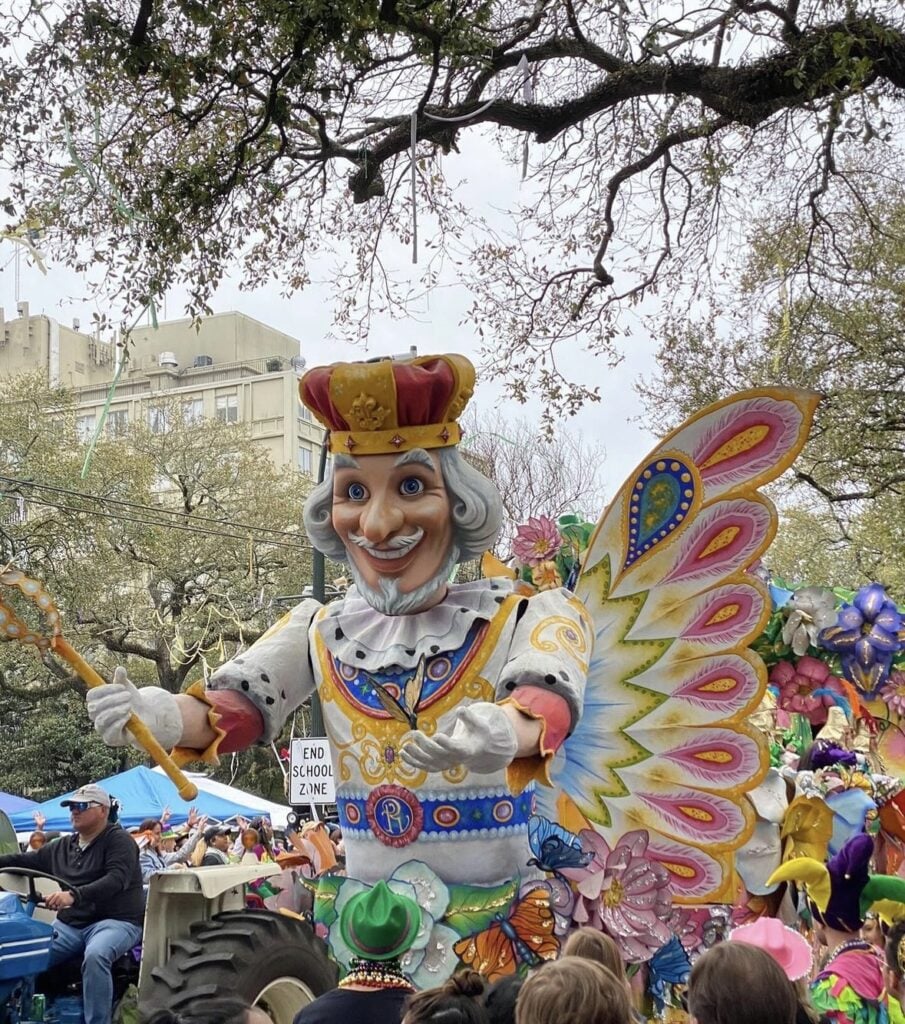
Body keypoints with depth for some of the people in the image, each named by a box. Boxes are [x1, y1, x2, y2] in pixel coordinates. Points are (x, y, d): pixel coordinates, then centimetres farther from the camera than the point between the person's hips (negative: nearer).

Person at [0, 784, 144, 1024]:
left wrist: (74, 895, -37)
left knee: (95, 956, -37)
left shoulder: (119, 840, -6)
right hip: (69, 924, 6)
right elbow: (22, 861, 19)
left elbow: (116, 879, -23)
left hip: (115, 921, -6)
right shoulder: (62, 847, 17)